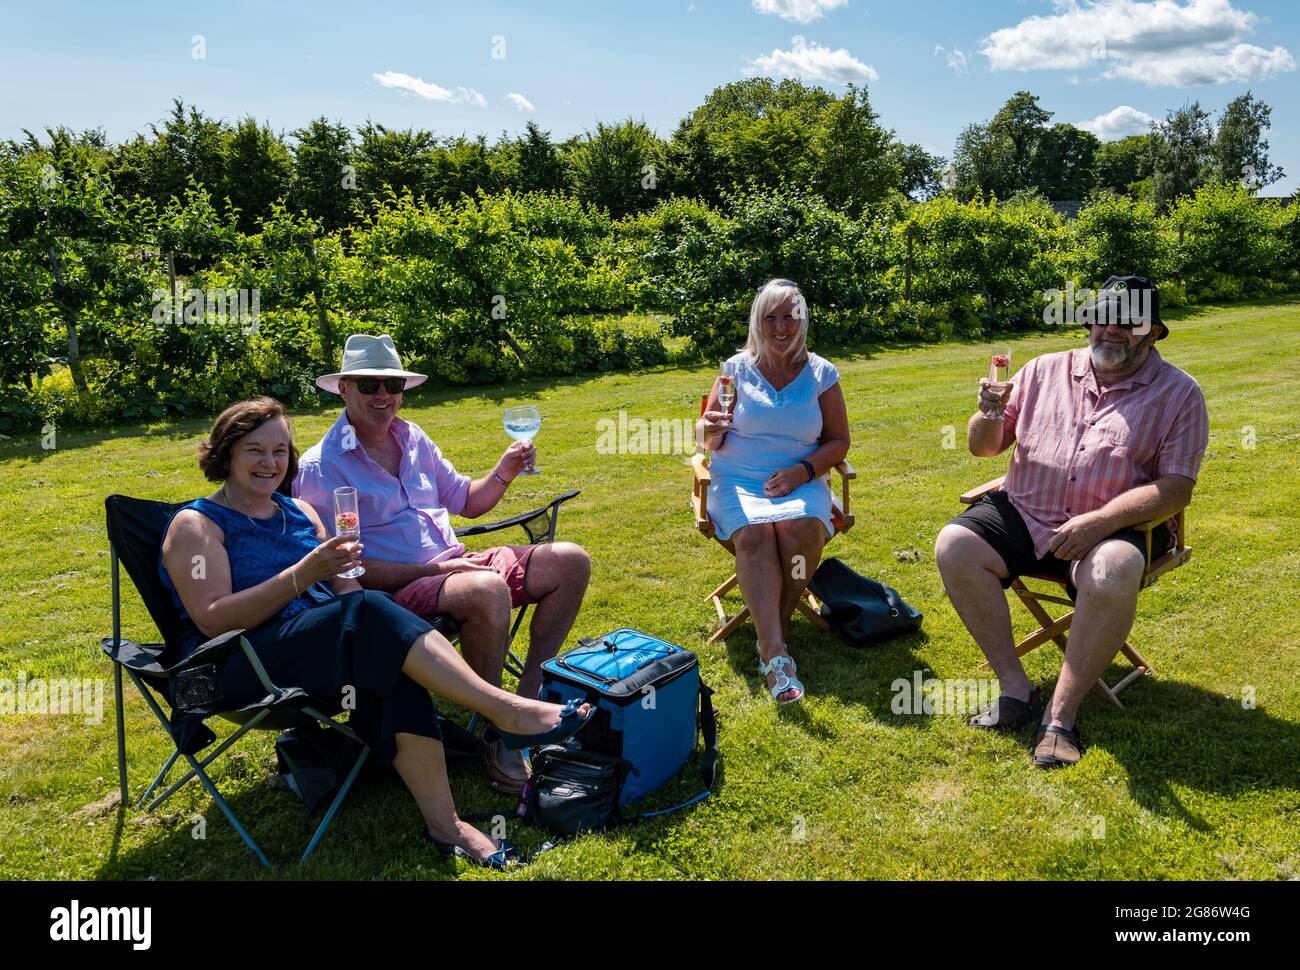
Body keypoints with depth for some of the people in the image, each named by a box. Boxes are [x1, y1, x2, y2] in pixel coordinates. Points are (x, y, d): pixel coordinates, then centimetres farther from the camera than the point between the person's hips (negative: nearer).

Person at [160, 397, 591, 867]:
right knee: (370, 615, -33)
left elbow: (346, 591, 15)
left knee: (387, 660, -32)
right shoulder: (196, 525, 2)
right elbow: (213, 621, -12)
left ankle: (443, 822, -35)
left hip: (323, 643, 5)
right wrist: (301, 575, -21)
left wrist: (342, 566, -10)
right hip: (240, 669, -5)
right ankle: (504, 709, -36)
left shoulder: (299, 511, 19)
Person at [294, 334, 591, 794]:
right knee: (488, 591, -38)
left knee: (570, 562, -3)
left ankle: (530, 699, 0)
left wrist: (501, 476, 1)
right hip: (396, 590, -8)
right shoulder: (320, 468, -8)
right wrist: (433, 570, -20)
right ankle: (495, 735, -18)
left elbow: (465, 501, 22)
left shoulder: (413, 438, 14)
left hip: (455, 565, 8)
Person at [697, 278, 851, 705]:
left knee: (802, 527, -33)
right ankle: (775, 655, -38)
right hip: (737, 482, 0)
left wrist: (802, 471, -11)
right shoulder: (737, 368, 5)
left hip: (800, 482, 1)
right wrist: (711, 430, -18)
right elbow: (709, 439, 7)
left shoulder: (821, 373, 7)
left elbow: (839, 441, 7)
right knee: (754, 533, -33)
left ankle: (772, 635, -14)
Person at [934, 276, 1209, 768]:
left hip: (1111, 527, -3)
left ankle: (1061, 714, -20)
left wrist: (1098, 522, -23)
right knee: (953, 545, -22)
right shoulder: (1044, 371, 9)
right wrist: (989, 417, -14)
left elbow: (1176, 488, -8)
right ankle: (1016, 689, -15)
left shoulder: (1179, 394, 2)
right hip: (1023, 512, 3)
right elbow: (983, 447, 11)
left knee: (1113, 575, -36)